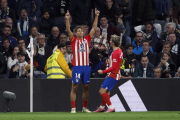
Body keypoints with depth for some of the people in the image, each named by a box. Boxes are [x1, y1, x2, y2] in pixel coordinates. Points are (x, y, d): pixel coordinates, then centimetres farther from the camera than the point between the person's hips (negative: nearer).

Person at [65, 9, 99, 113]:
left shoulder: (87, 40, 12)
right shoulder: (74, 40, 3)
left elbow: (94, 28, 12)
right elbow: (68, 30, -9)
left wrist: (96, 17, 8)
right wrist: (67, 20, -21)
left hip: (86, 66, 4)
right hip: (77, 66, -4)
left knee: (86, 87, 8)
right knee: (74, 87, -3)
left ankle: (85, 107, 15)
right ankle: (73, 108, -4)